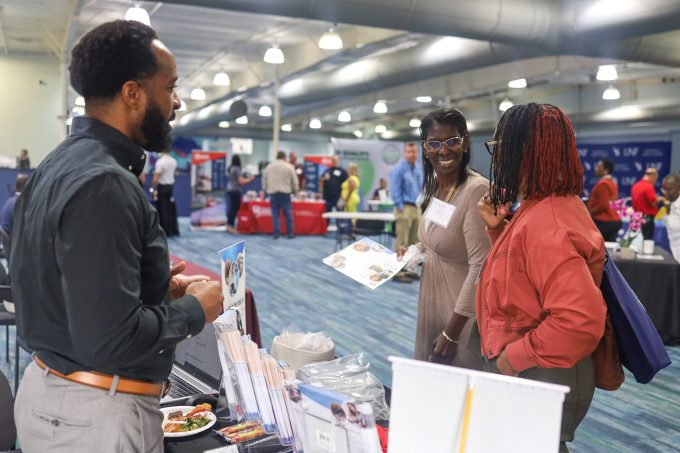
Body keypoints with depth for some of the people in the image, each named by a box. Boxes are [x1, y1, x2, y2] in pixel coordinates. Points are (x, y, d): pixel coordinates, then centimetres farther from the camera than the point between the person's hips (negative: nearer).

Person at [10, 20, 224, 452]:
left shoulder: (63, 163, 5)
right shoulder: (103, 184, -25)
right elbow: (111, 340, -29)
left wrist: (157, 287, 7)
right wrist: (193, 309, -14)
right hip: (97, 413, -9)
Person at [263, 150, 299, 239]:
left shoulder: (269, 167, 6)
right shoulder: (289, 167, -3)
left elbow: (264, 180, 11)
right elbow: (294, 181, 0)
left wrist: (266, 189, 22)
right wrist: (295, 190, 14)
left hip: (273, 193, 2)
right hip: (285, 193, -2)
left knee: (275, 214, 5)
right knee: (288, 214, 5)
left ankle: (276, 233, 4)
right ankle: (290, 233, 8)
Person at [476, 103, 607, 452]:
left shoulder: (544, 224, -28)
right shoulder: (544, 207, 4)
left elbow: (581, 319, -35)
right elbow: (518, 271, 16)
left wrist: (515, 356, -24)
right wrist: (497, 228, 2)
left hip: (538, 381, -10)